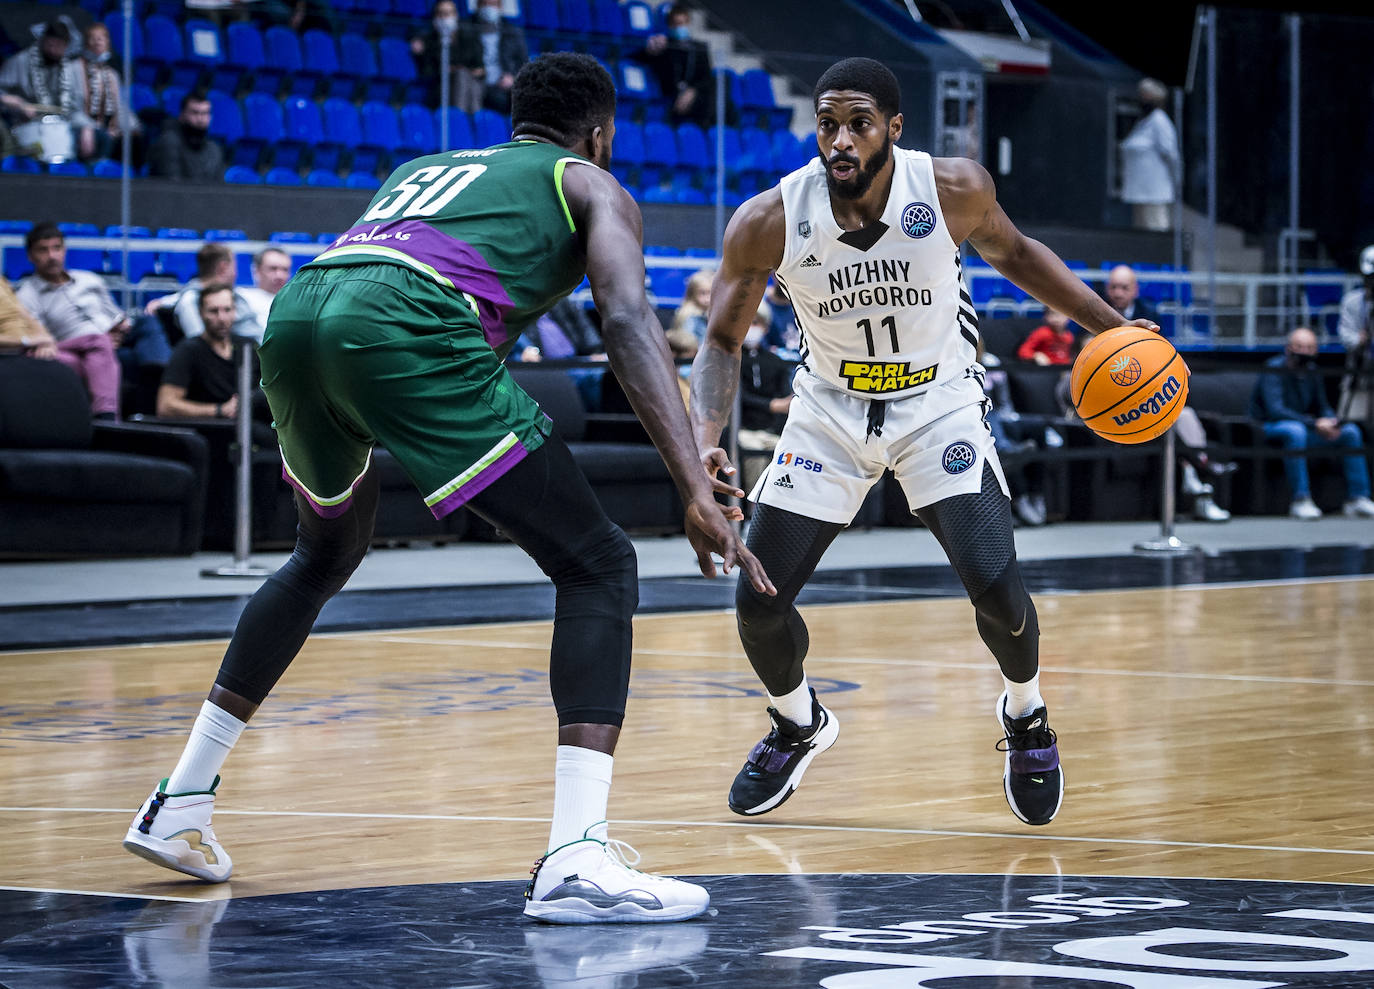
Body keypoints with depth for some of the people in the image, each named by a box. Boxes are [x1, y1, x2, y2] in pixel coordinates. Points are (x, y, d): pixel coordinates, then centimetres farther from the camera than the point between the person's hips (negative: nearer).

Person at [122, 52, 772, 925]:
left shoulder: (423, 168, 39)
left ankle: (180, 805, 37)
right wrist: (698, 491, -7)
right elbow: (627, 318, 2)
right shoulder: (590, 185, 22)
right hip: (407, 324, -6)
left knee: (328, 555, 33)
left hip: (296, 311, 6)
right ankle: (577, 857, -14)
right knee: (599, 567, 3)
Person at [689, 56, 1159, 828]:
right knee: (759, 600, -5)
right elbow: (724, 342, -9)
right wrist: (705, 443, -26)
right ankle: (799, 726, 28)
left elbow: (1015, 253, 2)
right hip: (832, 410, 1)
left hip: (939, 405, -1)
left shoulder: (954, 191, -21)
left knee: (995, 584, -18)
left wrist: (1112, 326, -4)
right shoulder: (769, 223, -21)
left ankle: (1026, 718, 15)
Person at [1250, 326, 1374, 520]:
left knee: (1350, 431, -5)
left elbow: (1323, 408, 15)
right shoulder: (1274, 369, -14)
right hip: (1269, 429, -7)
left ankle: (1357, 498, -6)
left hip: (1302, 427, 7)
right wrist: (1314, 424, -33)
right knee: (1295, 430, -40)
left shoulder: (1311, 372, 8)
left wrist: (1331, 423, -11)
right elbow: (1275, 410, -26)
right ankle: (1300, 501, -37)